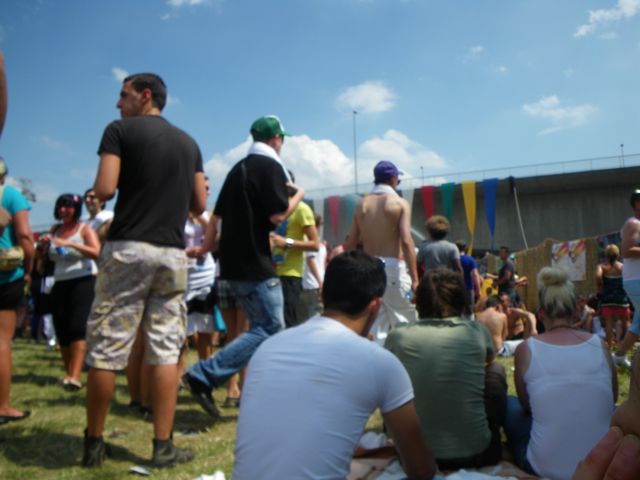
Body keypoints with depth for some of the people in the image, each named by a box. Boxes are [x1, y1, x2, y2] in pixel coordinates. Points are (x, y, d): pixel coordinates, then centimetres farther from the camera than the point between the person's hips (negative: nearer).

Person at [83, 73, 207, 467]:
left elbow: (104, 190, -10)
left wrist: (96, 191, 11)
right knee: (166, 351, 5)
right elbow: (199, 205, 13)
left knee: (107, 348, 4)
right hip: (173, 253, 4)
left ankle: (94, 443, 14)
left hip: (128, 249, -4)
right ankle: (164, 446, 7)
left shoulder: (120, 130, 0)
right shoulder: (189, 142, 14)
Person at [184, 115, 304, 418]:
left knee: (262, 326, 15)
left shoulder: (238, 168, 16)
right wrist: (299, 194, 1)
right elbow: (277, 215, -16)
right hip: (255, 264, -9)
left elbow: (219, 214, 18)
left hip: (234, 262, 9)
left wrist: (206, 247, 24)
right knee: (271, 330, -6)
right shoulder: (270, 166, -10)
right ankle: (204, 375, -12)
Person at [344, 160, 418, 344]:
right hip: (393, 267, -4)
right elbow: (406, 241, -14)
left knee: (374, 326, 9)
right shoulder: (400, 203, -3)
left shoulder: (362, 204, 10)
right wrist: (415, 278, -14)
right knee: (404, 323, 5)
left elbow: (350, 243, 8)